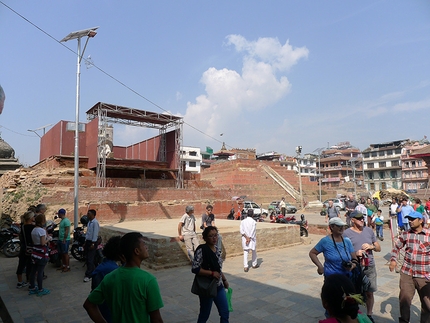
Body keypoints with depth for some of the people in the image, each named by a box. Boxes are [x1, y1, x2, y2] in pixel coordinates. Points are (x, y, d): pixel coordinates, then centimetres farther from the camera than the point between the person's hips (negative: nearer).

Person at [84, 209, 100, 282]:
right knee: (88, 259, 13)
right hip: (88, 241, 9)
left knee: (90, 259, -8)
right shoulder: (89, 222, 13)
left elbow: (95, 233, -18)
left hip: (92, 242, -9)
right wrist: (85, 243, 19)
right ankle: (91, 272, 24)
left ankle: (88, 275, -4)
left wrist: (93, 243, -20)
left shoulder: (95, 222, -16)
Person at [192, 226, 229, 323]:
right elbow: (195, 269, -22)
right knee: (204, 315, 11)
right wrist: (212, 273, -24)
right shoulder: (201, 250, -20)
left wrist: (224, 280, 14)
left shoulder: (217, 249, 3)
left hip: (219, 287, 7)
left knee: (225, 313, 12)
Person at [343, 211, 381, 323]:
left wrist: (371, 246, -9)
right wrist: (355, 254, -21)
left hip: (370, 267, 4)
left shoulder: (369, 230, 5)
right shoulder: (347, 233, -8)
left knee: (369, 293, 14)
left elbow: (379, 248, 11)